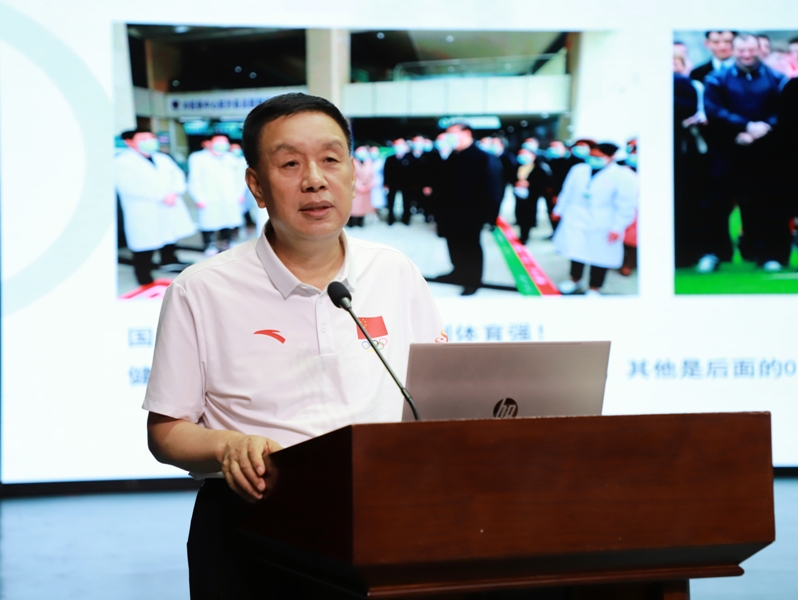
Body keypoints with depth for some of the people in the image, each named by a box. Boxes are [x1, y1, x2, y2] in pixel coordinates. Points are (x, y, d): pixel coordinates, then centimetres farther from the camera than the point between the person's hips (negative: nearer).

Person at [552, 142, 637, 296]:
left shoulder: (624, 176, -13)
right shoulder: (579, 170, 3)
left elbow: (626, 206, -12)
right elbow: (568, 192, 15)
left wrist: (617, 228, -14)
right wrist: (559, 210, 19)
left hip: (602, 226, -4)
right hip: (576, 221, 4)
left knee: (599, 257, 3)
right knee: (575, 251, 14)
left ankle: (594, 288, 19)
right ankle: (574, 279, 35)